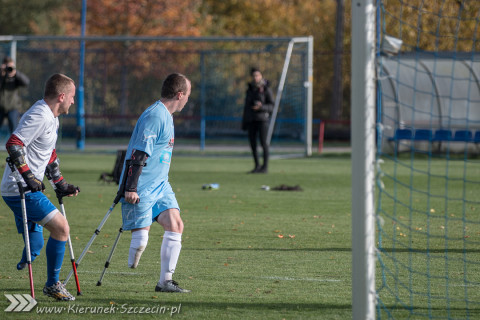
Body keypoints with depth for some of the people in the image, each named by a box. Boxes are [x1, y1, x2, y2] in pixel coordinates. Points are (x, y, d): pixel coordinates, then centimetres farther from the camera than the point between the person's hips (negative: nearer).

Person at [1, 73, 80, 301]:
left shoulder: (51, 118, 16)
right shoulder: (39, 117, -17)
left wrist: (60, 185, 28)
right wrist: (29, 177, -24)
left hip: (30, 189, 10)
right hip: (21, 190, -10)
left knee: (34, 247, 11)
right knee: (61, 228, -10)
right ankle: (52, 285, 0)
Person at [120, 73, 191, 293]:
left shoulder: (165, 116, 16)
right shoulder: (154, 116, -17)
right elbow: (138, 153, -21)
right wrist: (131, 188, -24)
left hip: (160, 185, 9)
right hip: (141, 190, -9)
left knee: (175, 225, -3)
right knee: (141, 238, -12)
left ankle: (165, 281, 0)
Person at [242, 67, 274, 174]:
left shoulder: (266, 89, -2)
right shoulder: (250, 90, 13)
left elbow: (271, 106, -4)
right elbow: (247, 106, 15)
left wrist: (261, 107, -22)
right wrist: (244, 122, 12)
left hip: (262, 118, -5)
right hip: (251, 119, 5)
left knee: (263, 142, -7)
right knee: (252, 142, 3)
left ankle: (265, 166, -2)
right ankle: (257, 166, 13)